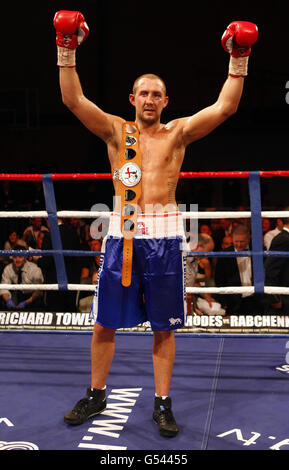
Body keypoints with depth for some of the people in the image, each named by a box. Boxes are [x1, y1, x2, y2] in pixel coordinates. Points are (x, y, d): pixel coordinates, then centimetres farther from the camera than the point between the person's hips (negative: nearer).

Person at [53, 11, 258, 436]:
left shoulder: (179, 133, 8)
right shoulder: (115, 130, 9)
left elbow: (225, 107, -2)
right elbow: (74, 100, -2)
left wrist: (239, 60, -9)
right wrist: (66, 50, -10)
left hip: (164, 235, -1)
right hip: (121, 233, 1)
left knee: (164, 328, 6)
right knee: (104, 324, 7)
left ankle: (163, 404, 19)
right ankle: (95, 395, 26)